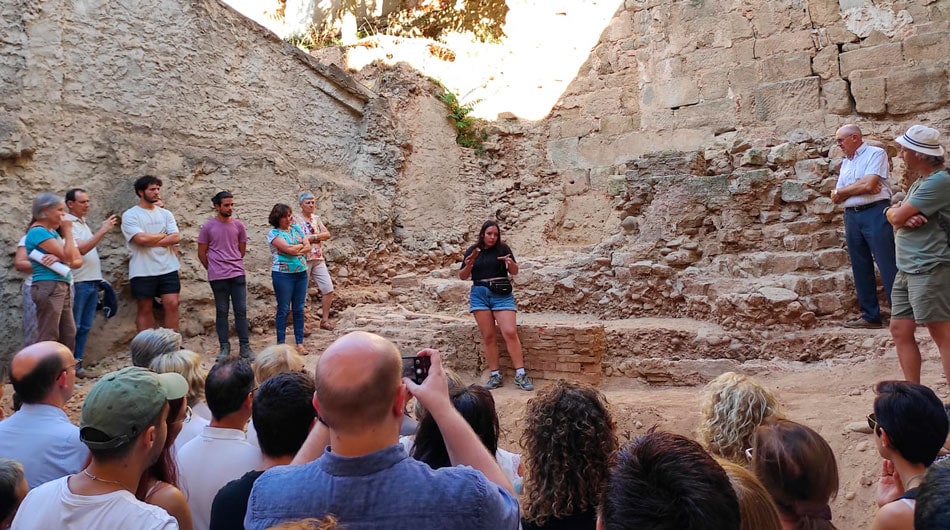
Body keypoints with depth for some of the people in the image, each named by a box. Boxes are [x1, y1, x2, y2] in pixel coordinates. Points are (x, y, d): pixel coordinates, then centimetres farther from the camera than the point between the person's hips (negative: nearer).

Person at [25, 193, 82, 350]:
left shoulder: (52, 231, 16)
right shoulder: (38, 232, -10)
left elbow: (77, 259, 12)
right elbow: (68, 256, -16)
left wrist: (60, 258, -8)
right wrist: (68, 231, -7)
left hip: (62, 287, 9)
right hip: (48, 288, -9)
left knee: (68, 336, 11)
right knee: (48, 338, -9)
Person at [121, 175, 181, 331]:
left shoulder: (165, 214, 10)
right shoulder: (130, 215, -3)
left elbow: (176, 237, -3)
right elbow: (141, 239, -17)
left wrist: (151, 241, -12)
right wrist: (164, 235, -3)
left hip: (168, 269, 3)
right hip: (142, 271, -3)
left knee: (172, 304, 0)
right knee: (144, 309, 7)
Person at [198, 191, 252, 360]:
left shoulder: (238, 225, 4)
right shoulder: (208, 227, -2)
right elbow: (201, 253, 4)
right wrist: (213, 270, 9)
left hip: (238, 274, 2)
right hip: (218, 277, -2)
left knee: (241, 310, 3)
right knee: (222, 311, 6)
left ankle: (245, 346, 9)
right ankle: (224, 347, 14)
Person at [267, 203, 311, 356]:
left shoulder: (296, 228, 12)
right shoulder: (274, 233, -6)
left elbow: (308, 247, 4)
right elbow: (289, 249, -18)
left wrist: (296, 249, -13)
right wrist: (301, 245, -1)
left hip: (301, 273, 5)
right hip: (283, 274, -5)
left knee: (299, 309, 7)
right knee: (283, 310, 1)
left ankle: (300, 343, 13)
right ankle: (281, 344, 10)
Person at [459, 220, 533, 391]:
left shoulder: (503, 248, 4)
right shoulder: (472, 251, 8)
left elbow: (514, 272, 6)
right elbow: (462, 276, 12)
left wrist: (511, 263, -15)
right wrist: (468, 265, -8)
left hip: (501, 294, -2)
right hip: (479, 295, 2)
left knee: (510, 332, -13)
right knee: (488, 336, 1)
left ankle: (520, 374, -10)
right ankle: (495, 375, 7)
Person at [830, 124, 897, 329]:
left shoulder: (875, 153, -1)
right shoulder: (845, 162, 20)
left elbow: (869, 184, -16)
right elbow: (836, 197, 12)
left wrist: (842, 191, -1)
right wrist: (859, 187, -5)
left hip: (875, 213, -7)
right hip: (852, 216, 7)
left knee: (888, 266, -9)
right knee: (861, 269, 7)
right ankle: (870, 316, 12)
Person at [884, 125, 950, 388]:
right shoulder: (921, 181, 17)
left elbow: (896, 216, -17)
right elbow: (893, 215, 14)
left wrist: (899, 213, 6)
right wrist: (904, 216, -9)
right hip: (907, 270, 10)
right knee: (900, 331, 9)